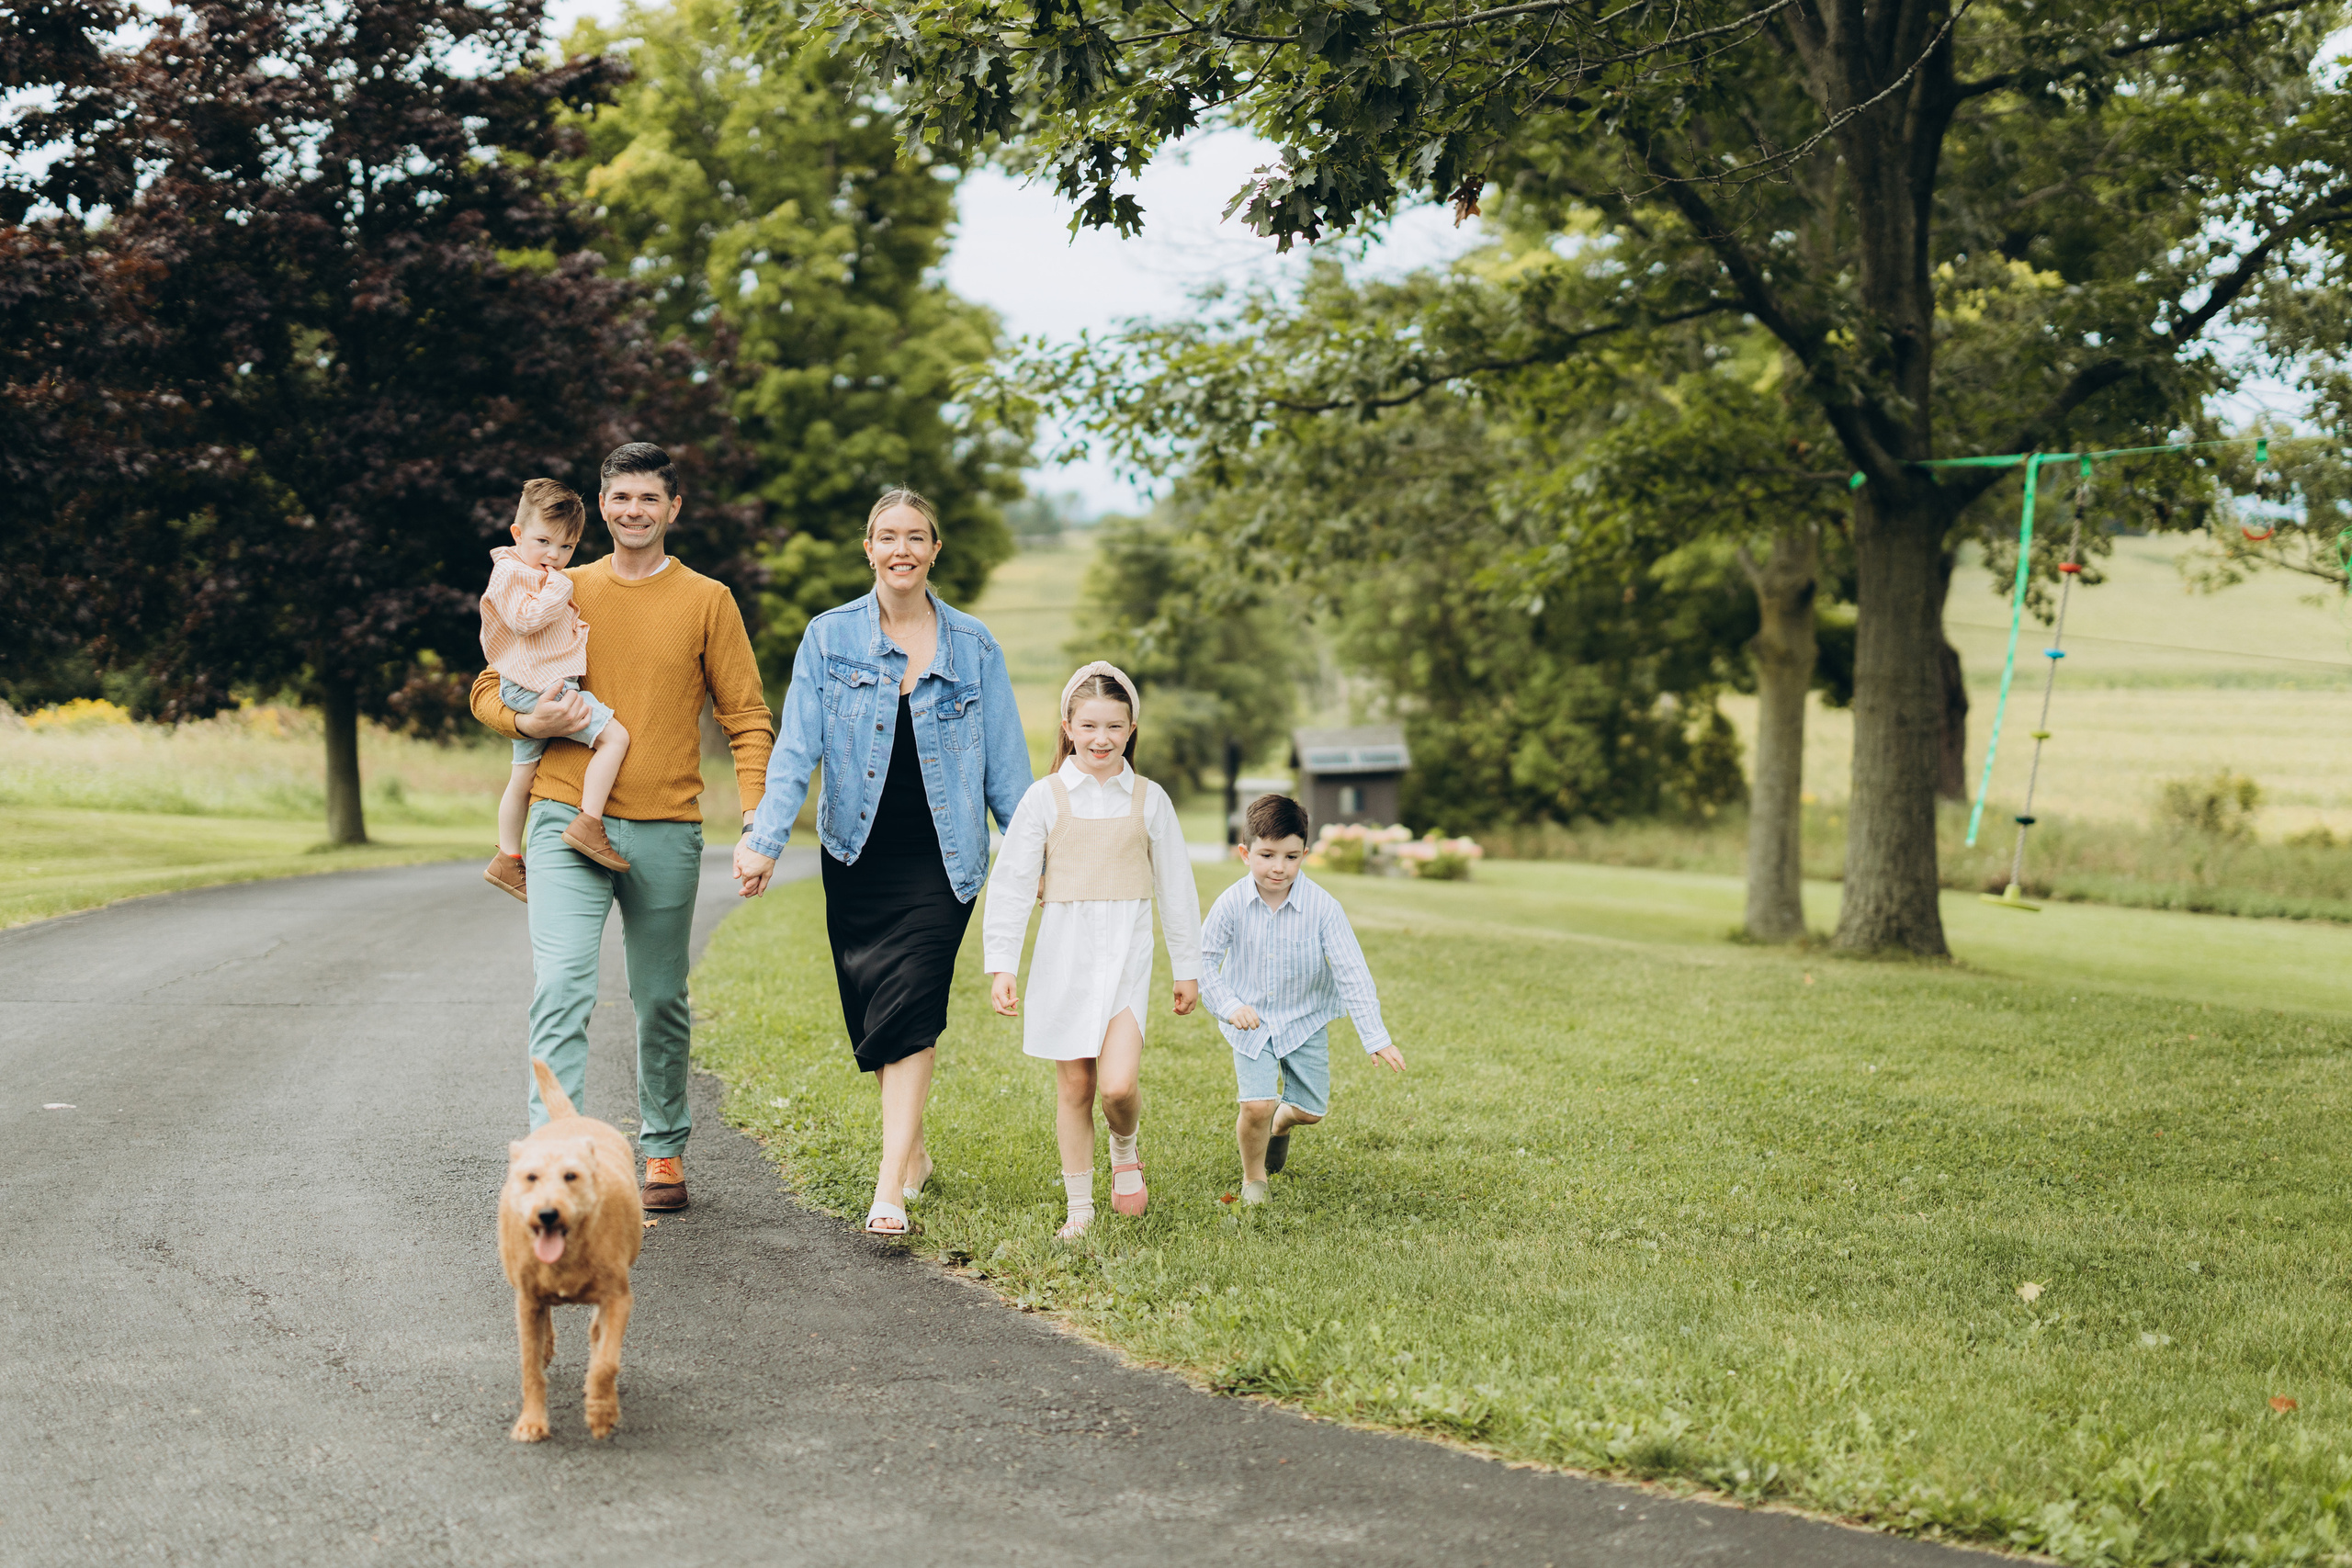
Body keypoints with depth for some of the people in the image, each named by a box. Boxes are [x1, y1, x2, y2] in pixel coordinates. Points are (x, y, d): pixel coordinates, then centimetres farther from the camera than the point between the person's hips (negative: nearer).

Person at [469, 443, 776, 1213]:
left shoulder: (706, 601, 5)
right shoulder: (560, 592, 8)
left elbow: (747, 718, 4)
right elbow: (489, 688, 14)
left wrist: (757, 820, -8)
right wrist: (528, 721, -9)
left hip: (666, 832, 0)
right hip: (568, 824, 0)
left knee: (662, 1003, 11)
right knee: (561, 988, -14)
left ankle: (664, 1150, 27)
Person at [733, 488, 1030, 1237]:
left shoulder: (972, 646, 3)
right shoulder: (829, 636, 2)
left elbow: (1005, 761, 7)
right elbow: (795, 747, -4)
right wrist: (765, 840, -15)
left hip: (940, 861, -2)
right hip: (857, 857, 2)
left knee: (909, 1008, -13)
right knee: (869, 1008, 8)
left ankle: (891, 1184, -17)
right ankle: (912, 1151, 29)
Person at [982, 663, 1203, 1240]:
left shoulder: (1149, 798, 5)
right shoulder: (1046, 797, 1)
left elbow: (1176, 886, 11)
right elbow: (1010, 883, 1)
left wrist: (1187, 966, 13)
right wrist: (1000, 965, -4)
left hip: (1126, 954, 0)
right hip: (1064, 954, 0)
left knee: (1118, 1083, -14)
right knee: (1073, 1087, 3)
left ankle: (1125, 1149, 19)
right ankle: (1079, 1207, 16)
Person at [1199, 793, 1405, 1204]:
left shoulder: (1322, 907, -20)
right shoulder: (1231, 904, -18)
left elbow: (1352, 973, -19)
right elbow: (1204, 958, -7)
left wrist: (1376, 1037, -23)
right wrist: (1229, 1005, -20)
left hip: (1306, 1020, 1)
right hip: (1251, 1020, -1)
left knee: (1312, 1109, 5)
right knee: (1256, 1105, -15)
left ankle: (1281, 1124, 44)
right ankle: (1253, 1178, 13)